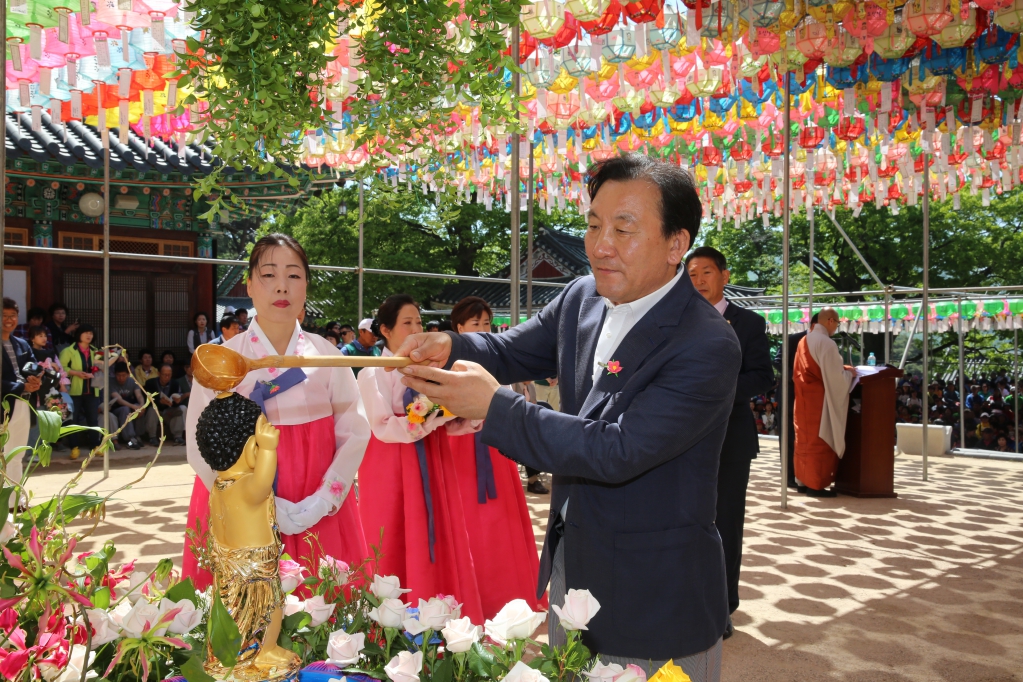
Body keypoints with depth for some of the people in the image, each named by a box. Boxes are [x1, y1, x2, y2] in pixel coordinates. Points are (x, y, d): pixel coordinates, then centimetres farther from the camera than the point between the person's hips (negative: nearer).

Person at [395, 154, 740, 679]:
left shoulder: (708, 346, -25)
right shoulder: (582, 298, -3)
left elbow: (618, 451, -30)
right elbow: (512, 350, 8)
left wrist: (496, 408, -30)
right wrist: (448, 347, -14)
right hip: (571, 564, 7)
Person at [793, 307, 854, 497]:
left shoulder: (804, 341, 10)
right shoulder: (827, 343, -16)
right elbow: (834, 377, -17)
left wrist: (841, 370, 21)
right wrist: (849, 374, 2)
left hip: (804, 398, 8)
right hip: (819, 399, -8)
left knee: (806, 438, 13)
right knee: (819, 439, -2)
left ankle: (804, 480, 19)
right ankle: (816, 484, 1)